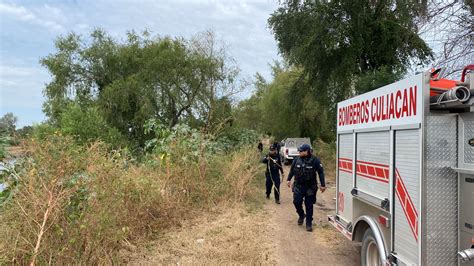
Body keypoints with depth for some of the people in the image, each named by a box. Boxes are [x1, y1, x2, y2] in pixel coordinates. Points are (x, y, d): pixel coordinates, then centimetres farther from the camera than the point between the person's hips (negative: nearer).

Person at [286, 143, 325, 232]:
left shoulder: (315, 161, -9)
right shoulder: (297, 160, 0)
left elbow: (321, 172, -5)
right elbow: (292, 170, 14)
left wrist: (323, 185, -7)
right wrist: (289, 179, 13)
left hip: (310, 187, -3)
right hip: (298, 186, 3)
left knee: (309, 206, 3)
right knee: (297, 202, -3)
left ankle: (309, 224, 14)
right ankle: (301, 215, 27)